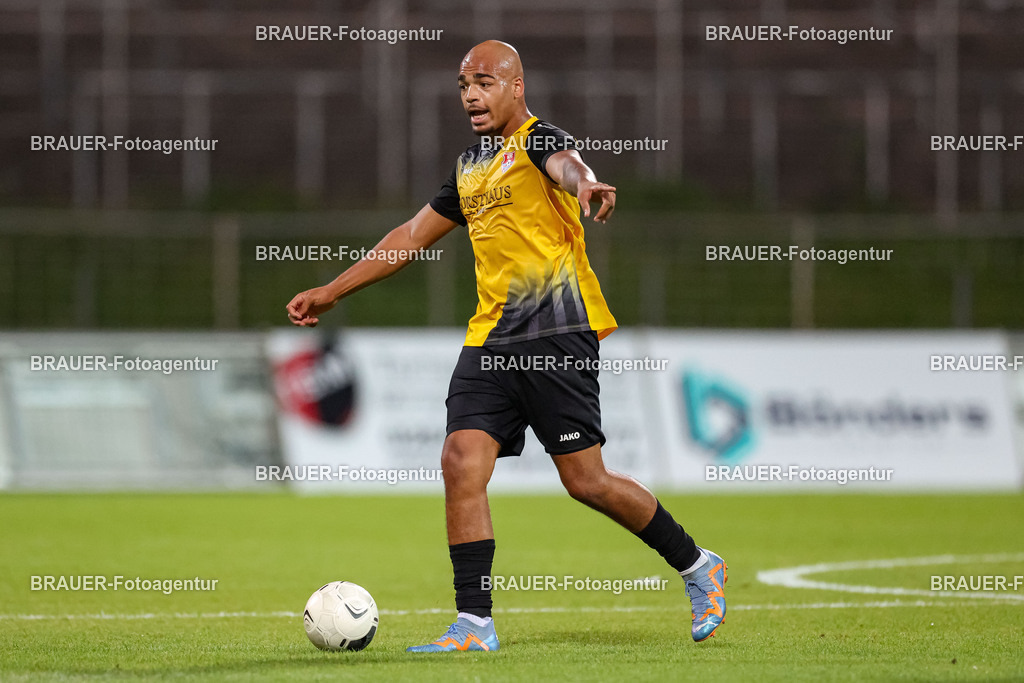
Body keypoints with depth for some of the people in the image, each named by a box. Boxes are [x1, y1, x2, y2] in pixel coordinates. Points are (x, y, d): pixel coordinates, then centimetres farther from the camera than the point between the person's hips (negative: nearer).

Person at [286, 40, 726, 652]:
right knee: (461, 463, -7)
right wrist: (332, 292, 32)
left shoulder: (539, 141, -5)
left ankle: (699, 568, 14)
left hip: (556, 333, -7)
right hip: (491, 342, 7)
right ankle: (474, 625, -5)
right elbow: (415, 234, 30)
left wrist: (585, 185, -56)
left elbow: (568, 164, -30)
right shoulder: (470, 166, 19)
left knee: (585, 480, -6)